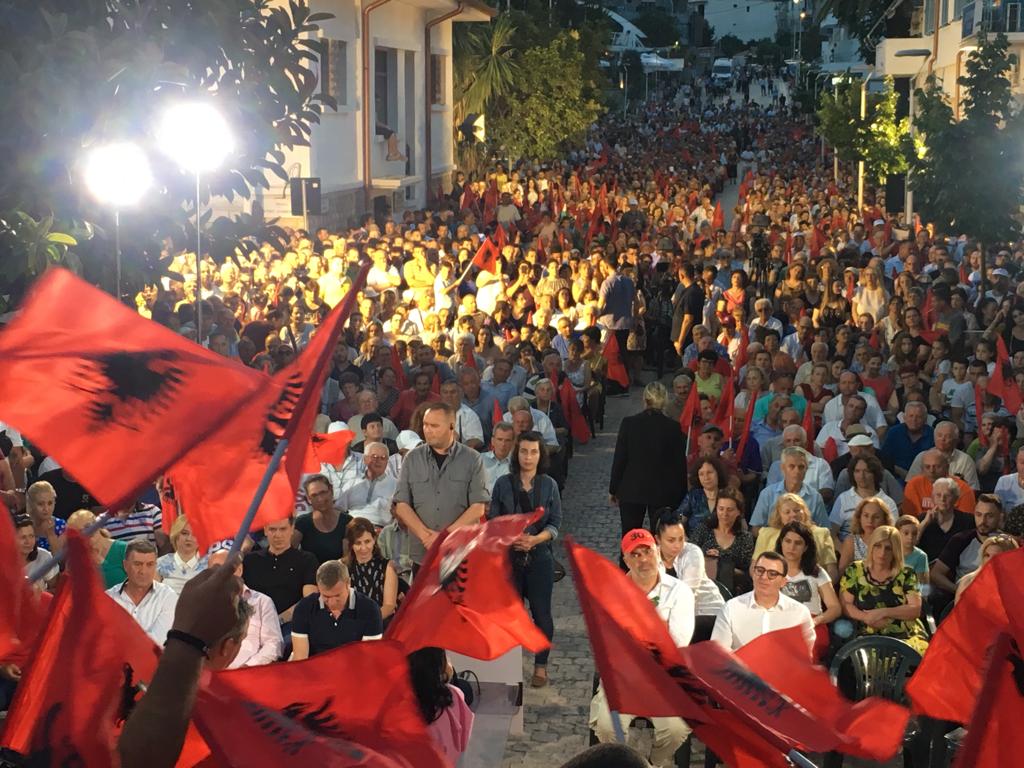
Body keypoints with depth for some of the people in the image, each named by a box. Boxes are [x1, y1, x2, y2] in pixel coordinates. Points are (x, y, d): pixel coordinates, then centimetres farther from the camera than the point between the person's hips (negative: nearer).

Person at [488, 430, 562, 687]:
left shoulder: (549, 485, 2)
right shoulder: (503, 483, 2)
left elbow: (555, 523, 1)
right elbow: (493, 520, 2)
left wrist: (535, 539, -17)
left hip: (540, 557, 0)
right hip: (509, 556, 0)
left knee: (541, 612, 2)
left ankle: (541, 666, 15)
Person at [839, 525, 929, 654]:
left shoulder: (906, 574, 8)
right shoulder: (854, 571, 9)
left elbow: (915, 609, 0)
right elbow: (845, 605, 5)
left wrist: (883, 612, -11)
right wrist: (866, 617, -13)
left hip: (907, 636, 2)